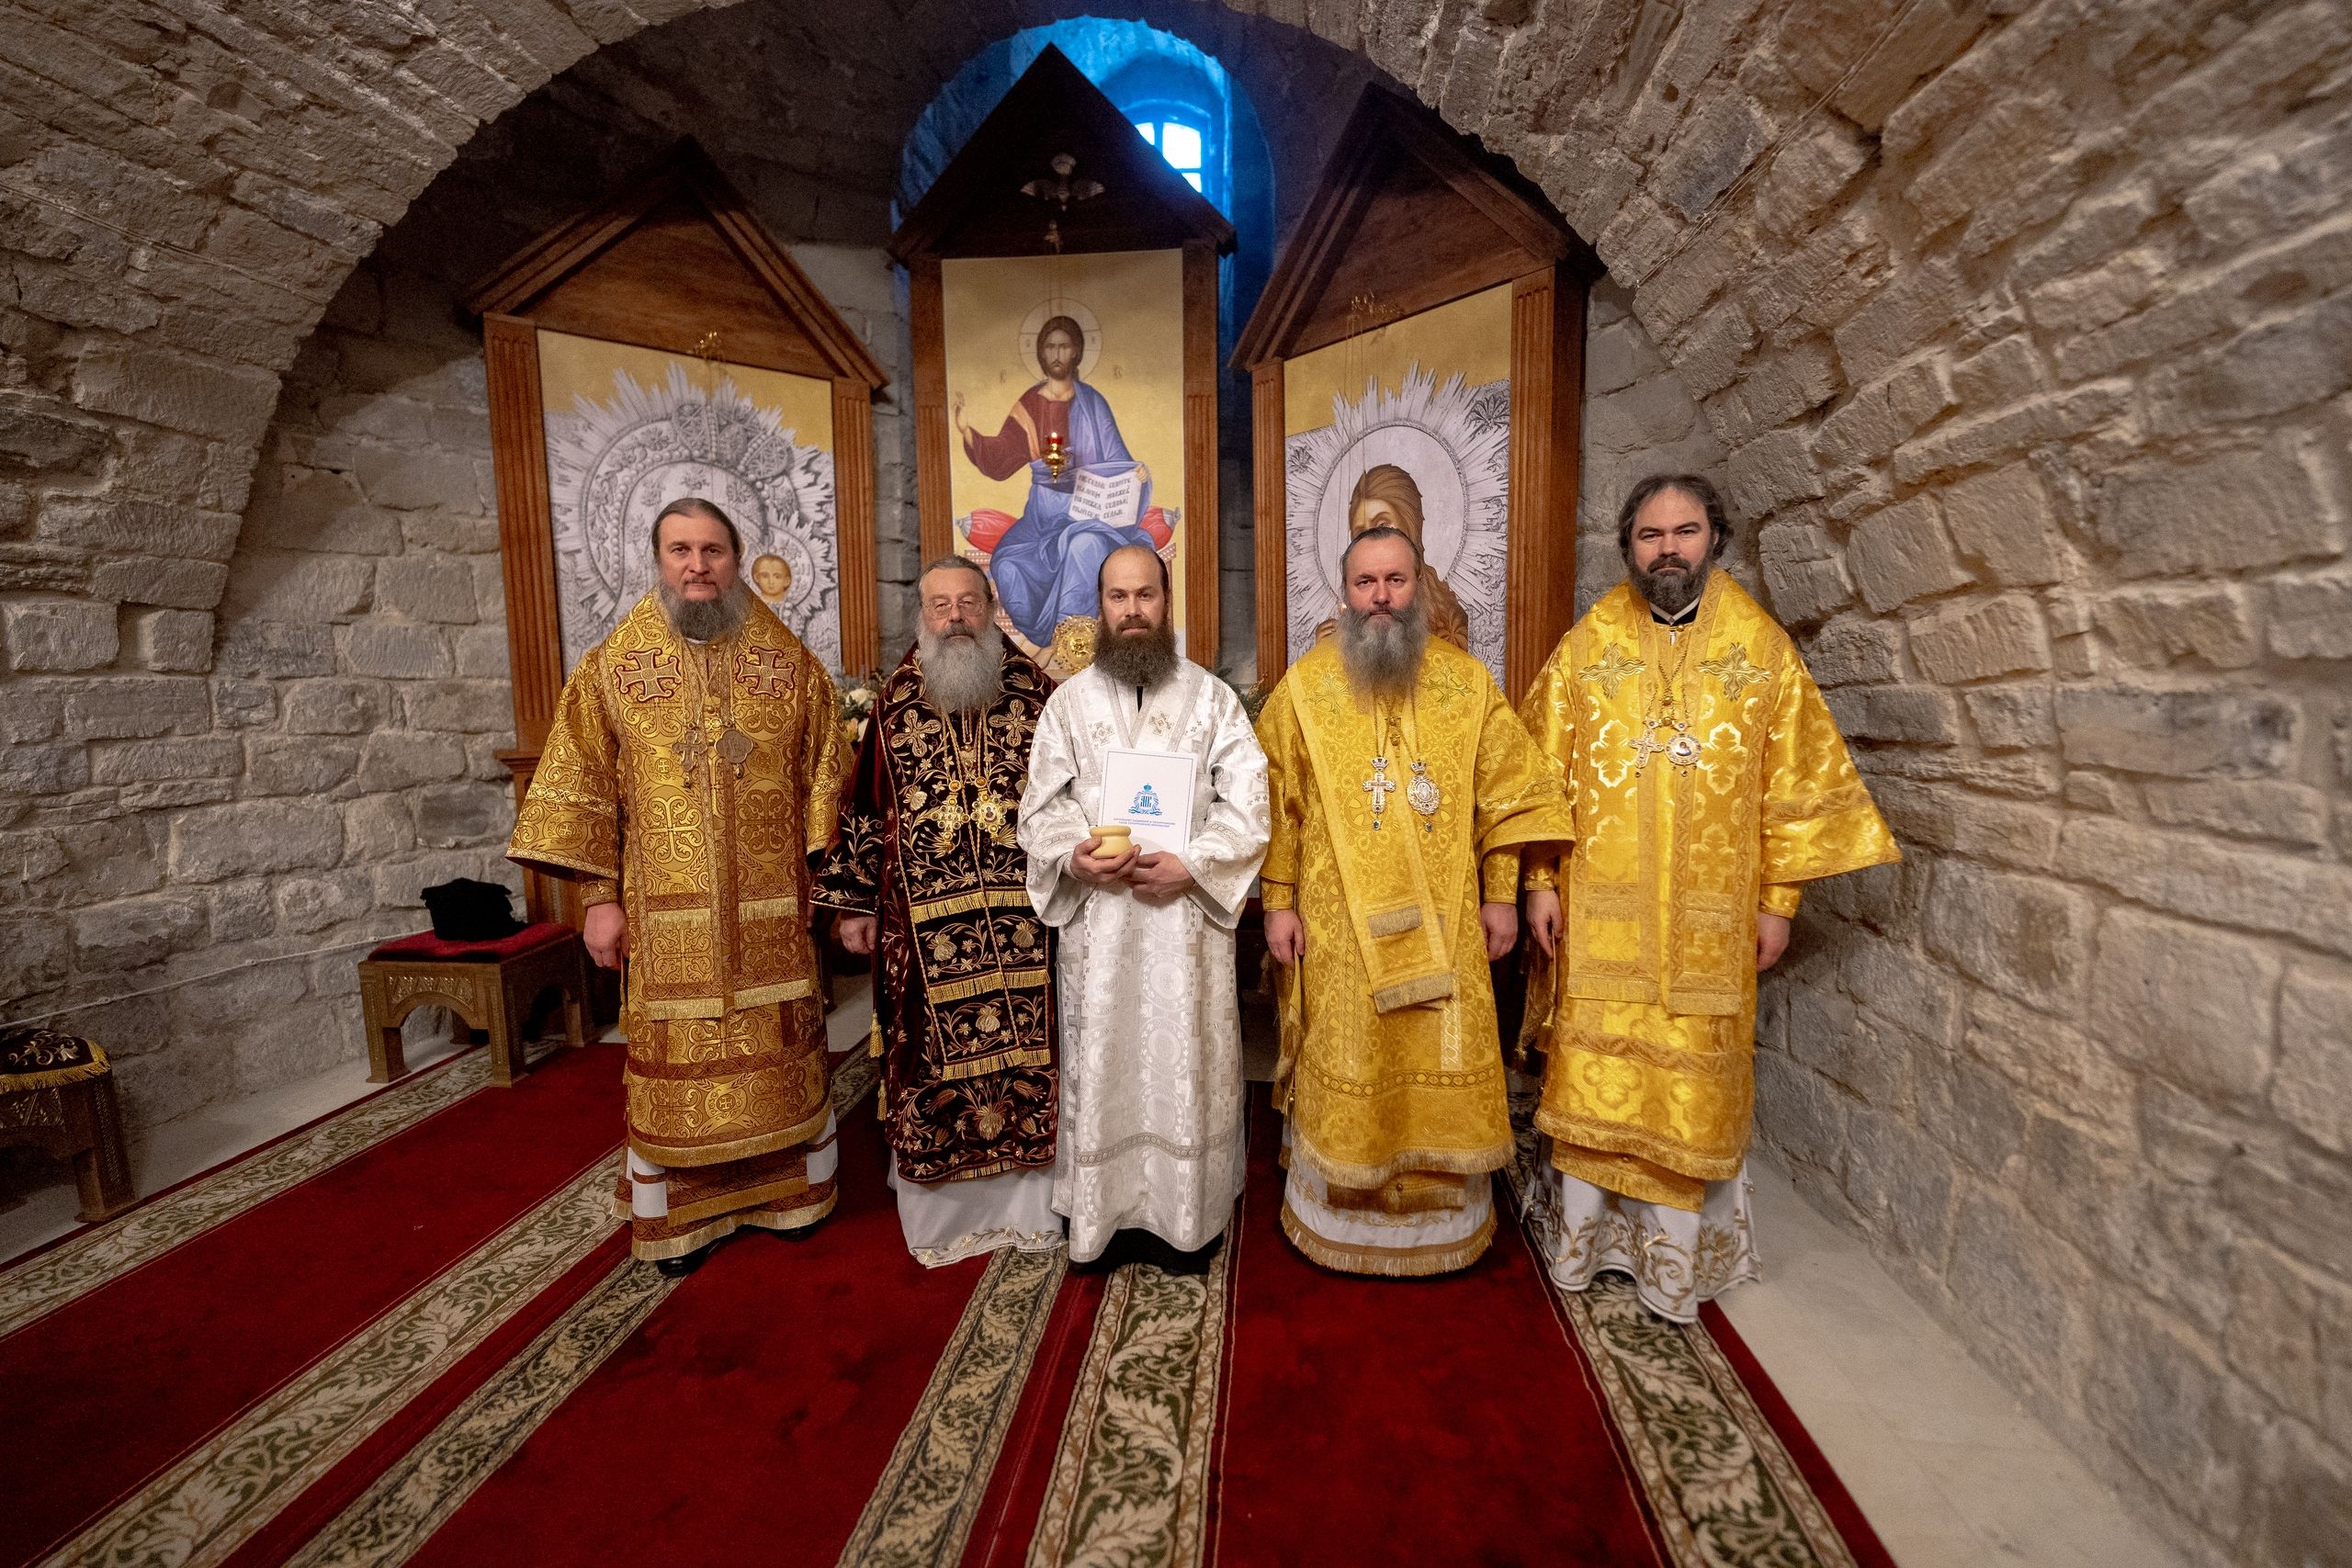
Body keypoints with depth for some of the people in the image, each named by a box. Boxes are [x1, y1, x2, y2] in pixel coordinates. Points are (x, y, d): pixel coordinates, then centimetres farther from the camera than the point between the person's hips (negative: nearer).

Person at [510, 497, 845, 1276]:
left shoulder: (789, 661, 3)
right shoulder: (614, 664, 2)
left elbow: (824, 777, 4)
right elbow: (582, 785, 2)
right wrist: (600, 896, -2)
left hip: (770, 908, 1)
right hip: (666, 914, 0)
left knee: (781, 1049, 11)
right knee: (674, 1059, 8)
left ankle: (788, 1189, 31)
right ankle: (680, 1211, 28)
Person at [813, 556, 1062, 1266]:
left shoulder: (1034, 694, 3)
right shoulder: (895, 705, 4)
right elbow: (865, 810, 6)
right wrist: (855, 905, 5)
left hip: (1022, 917, 0)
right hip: (925, 924, 0)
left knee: (1026, 1050, 7)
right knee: (931, 1055, 7)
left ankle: (1028, 1201, 26)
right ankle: (938, 1208, 27)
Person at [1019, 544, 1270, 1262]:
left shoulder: (1212, 697, 2)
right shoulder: (1069, 699, 7)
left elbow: (1248, 805, -3)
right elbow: (1041, 804, 5)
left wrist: (1188, 863, -16)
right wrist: (1075, 855, -14)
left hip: (1187, 917, -1)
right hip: (1096, 920, 1)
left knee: (1186, 1062, 7)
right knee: (1098, 1064, 8)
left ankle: (1186, 1209, 24)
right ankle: (1100, 1206, 25)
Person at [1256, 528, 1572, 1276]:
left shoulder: (1469, 681, 2)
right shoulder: (1304, 687, -2)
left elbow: (1507, 794, 5)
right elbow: (1275, 805, -1)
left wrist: (1501, 895, 2)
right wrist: (1278, 901, -4)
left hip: (1444, 926, 2)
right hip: (1338, 928, -1)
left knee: (1445, 1070, 11)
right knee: (1346, 1072, 10)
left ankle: (1440, 1211, 34)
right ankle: (1342, 1210, 32)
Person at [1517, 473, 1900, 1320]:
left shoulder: (1762, 648, 3)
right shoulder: (1586, 647, 2)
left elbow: (1796, 782, 5)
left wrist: (1778, 899, 1)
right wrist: (1541, 882, -4)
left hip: (1710, 919, 1)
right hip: (1599, 914, 0)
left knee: (1692, 1082, 9)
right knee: (1591, 1069, 7)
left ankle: (1674, 1253, 27)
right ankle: (1582, 1233, 26)